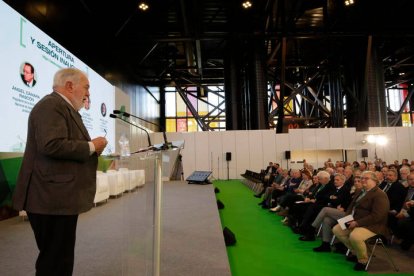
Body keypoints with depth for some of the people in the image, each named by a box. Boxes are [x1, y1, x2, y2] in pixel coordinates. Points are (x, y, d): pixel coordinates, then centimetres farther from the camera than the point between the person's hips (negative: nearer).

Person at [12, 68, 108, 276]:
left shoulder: (63, 108, 20)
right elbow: (52, 145, -26)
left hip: (59, 197, 10)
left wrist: (92, 148, 10)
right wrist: (91, 146, -15)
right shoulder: (51, 105, -12)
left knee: (59, 258, 18)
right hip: (52, 198, -10)